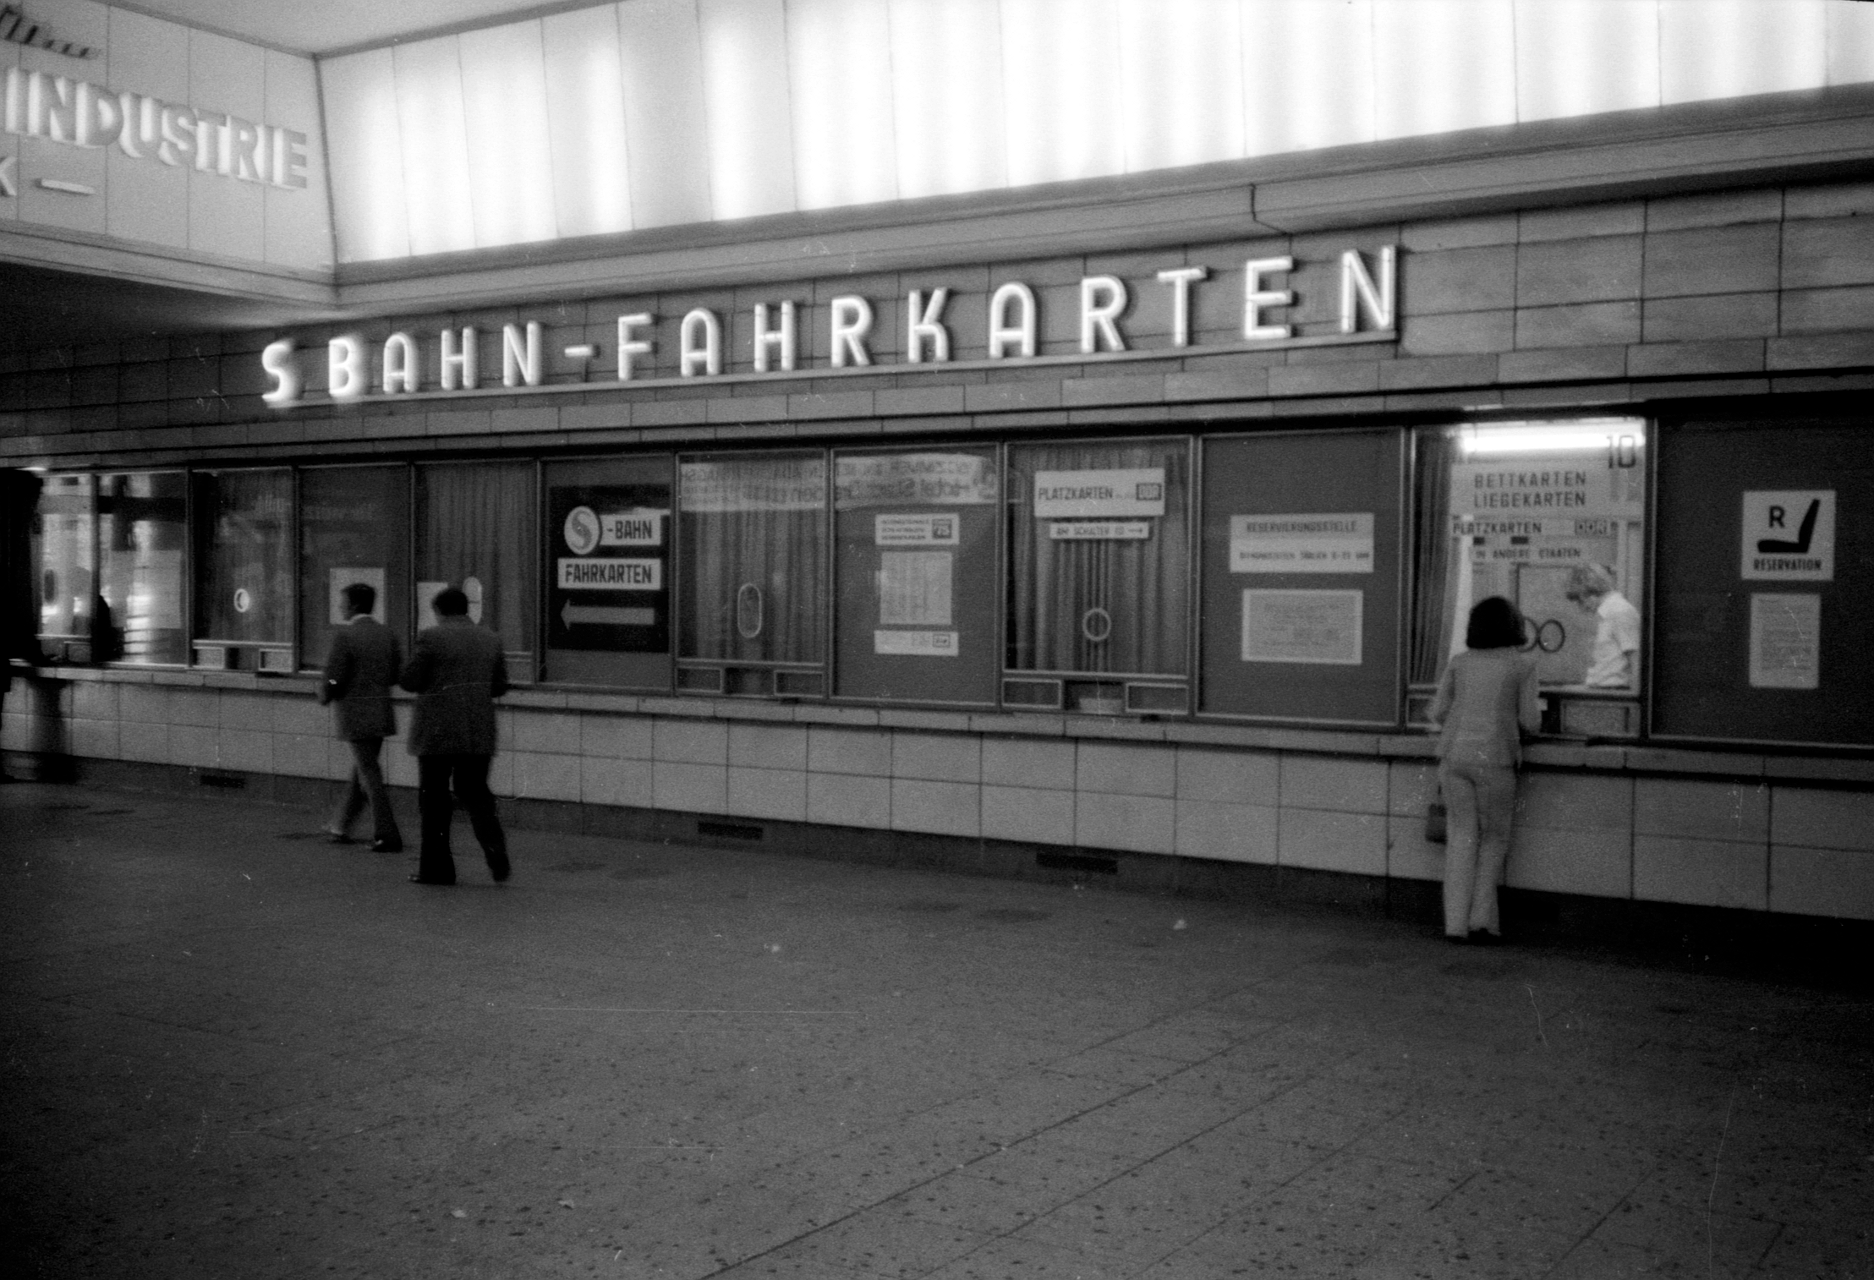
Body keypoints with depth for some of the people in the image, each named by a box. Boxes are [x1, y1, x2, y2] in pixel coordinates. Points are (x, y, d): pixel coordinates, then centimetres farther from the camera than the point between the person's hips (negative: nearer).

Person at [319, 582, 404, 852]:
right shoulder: (386, 633, 4)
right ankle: (341, 826, 29)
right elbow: (398, 674, 5)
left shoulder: (345, 635, -15)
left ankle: (388, 836, -2)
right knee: (361, 771, 17)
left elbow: (334, 679, -16)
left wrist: (324, 695, 4)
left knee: (370, 775, -2)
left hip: (354, 715, -6)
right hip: (381, 713, 7)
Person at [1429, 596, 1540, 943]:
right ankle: (1481, 917, 4)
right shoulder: (1522, 665, 1)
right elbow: (1530, 721, -2)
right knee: (1494, 837, 11)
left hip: (1455, 755, 3)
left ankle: (1457, 923, 1)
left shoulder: (1459, 663, 9)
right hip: (1494, 759, -3)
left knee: (1462, 836, 6)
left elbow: (1439, 713, 9)